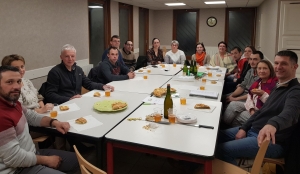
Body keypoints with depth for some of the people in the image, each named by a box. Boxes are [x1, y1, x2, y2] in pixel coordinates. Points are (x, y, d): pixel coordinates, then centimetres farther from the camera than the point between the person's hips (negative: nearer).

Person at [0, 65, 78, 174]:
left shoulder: (12, 102, 1)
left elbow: (31, 116, 18)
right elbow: (14, 158, -28)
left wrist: (53, 122, -1)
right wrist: (47, 160, -13)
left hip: (31, 153, 10)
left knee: (75, 159, 16)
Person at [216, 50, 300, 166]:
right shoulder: (278, 87, 15)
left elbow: (289, 114, -38)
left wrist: (273, 124, -60)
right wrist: (244, 128, 6)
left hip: (272, 140, -9)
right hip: (253, 130, 10)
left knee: (222, 150, -24)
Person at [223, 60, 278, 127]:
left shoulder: (275, 83, -14)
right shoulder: (258, 82, 11)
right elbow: (249, 96, 7)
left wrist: (263, 94, -30)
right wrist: (251, 109, -9)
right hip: (253, 107, 8)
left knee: (236, 117, -19)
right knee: (233, 104, -13)